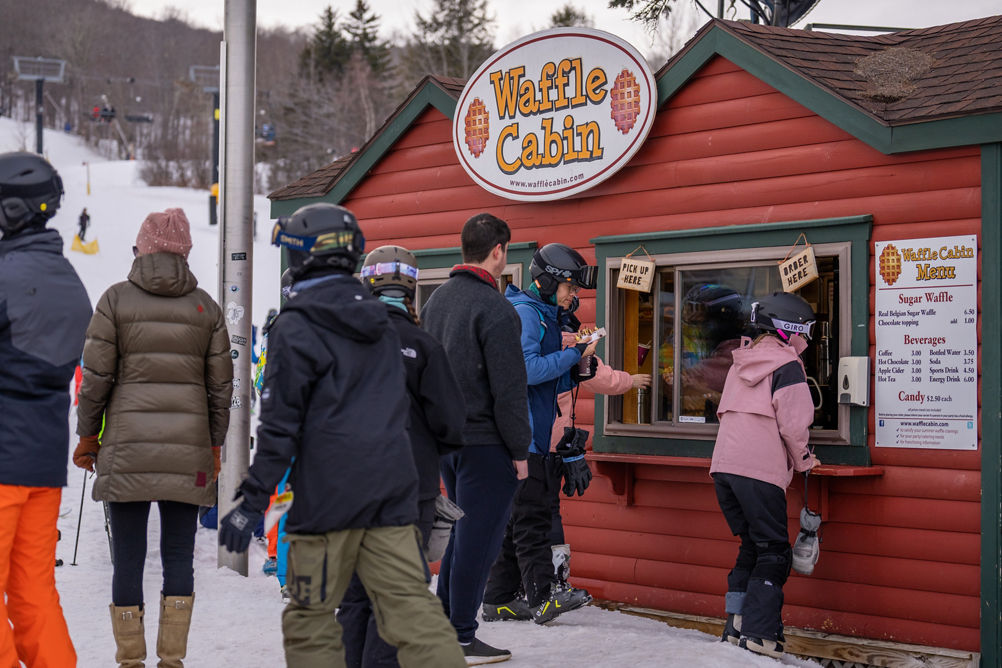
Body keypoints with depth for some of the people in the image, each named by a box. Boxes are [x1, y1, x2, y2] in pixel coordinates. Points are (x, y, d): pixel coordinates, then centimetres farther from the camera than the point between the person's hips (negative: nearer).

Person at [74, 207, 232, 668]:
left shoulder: (116, 299, 0)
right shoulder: (206, 306, 6)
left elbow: (96, 375, -2)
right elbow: (220, 386, 8)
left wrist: (87, 434, 8)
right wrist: (214, 446, 16)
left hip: (127, 448, -1)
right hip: (188, 449, 2)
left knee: (128, 557, 4)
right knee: (178, 555, 7)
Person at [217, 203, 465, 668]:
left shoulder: (295, 328, -7)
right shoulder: (380, 324, 15)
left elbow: (281, 424, -10)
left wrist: (253, 500, -7)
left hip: (328, 494, -6)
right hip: (392, 489, 6)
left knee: (309, 617, 6)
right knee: (412, 608, 2)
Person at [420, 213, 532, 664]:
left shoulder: (436, 300, 11)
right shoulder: (495, 309, -16)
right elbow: (509, 390, -17)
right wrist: (520, 451, -10)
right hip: (485, 442, -8)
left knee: (463, 531, 19)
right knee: (478, 540, -1)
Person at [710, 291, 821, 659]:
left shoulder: (741, 362, 19)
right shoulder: (787, 366, -5)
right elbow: (794, 424, -10)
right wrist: (803, 460, 9)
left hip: (724, 463, 7)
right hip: (760, 469, -7)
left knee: (752, 546, 17)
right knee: (773, 552, -1)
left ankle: (735, 626, 13)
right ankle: (759, 635, -8)